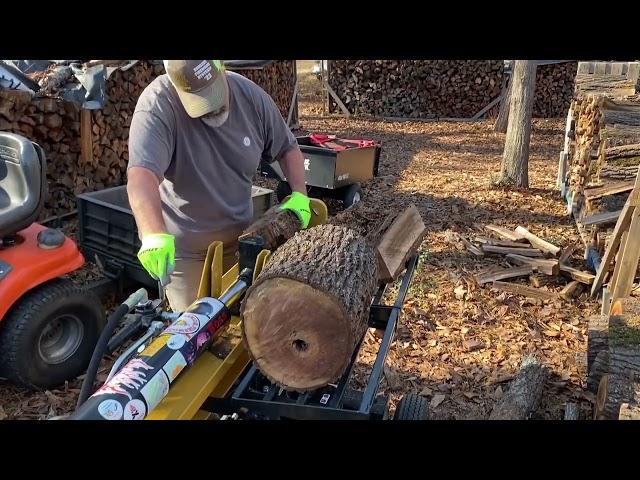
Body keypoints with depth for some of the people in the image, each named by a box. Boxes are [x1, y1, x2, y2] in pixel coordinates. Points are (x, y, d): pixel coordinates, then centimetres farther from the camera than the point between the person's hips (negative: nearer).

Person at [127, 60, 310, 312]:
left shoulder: (251, 95, -10)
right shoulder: (157, 105, -26)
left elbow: (287, 148, 4)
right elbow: (141, 174, -39)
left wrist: (299, 194, -11)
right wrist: (154, 235, -55)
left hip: (240, 237, 4)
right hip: (183, 246, -4)